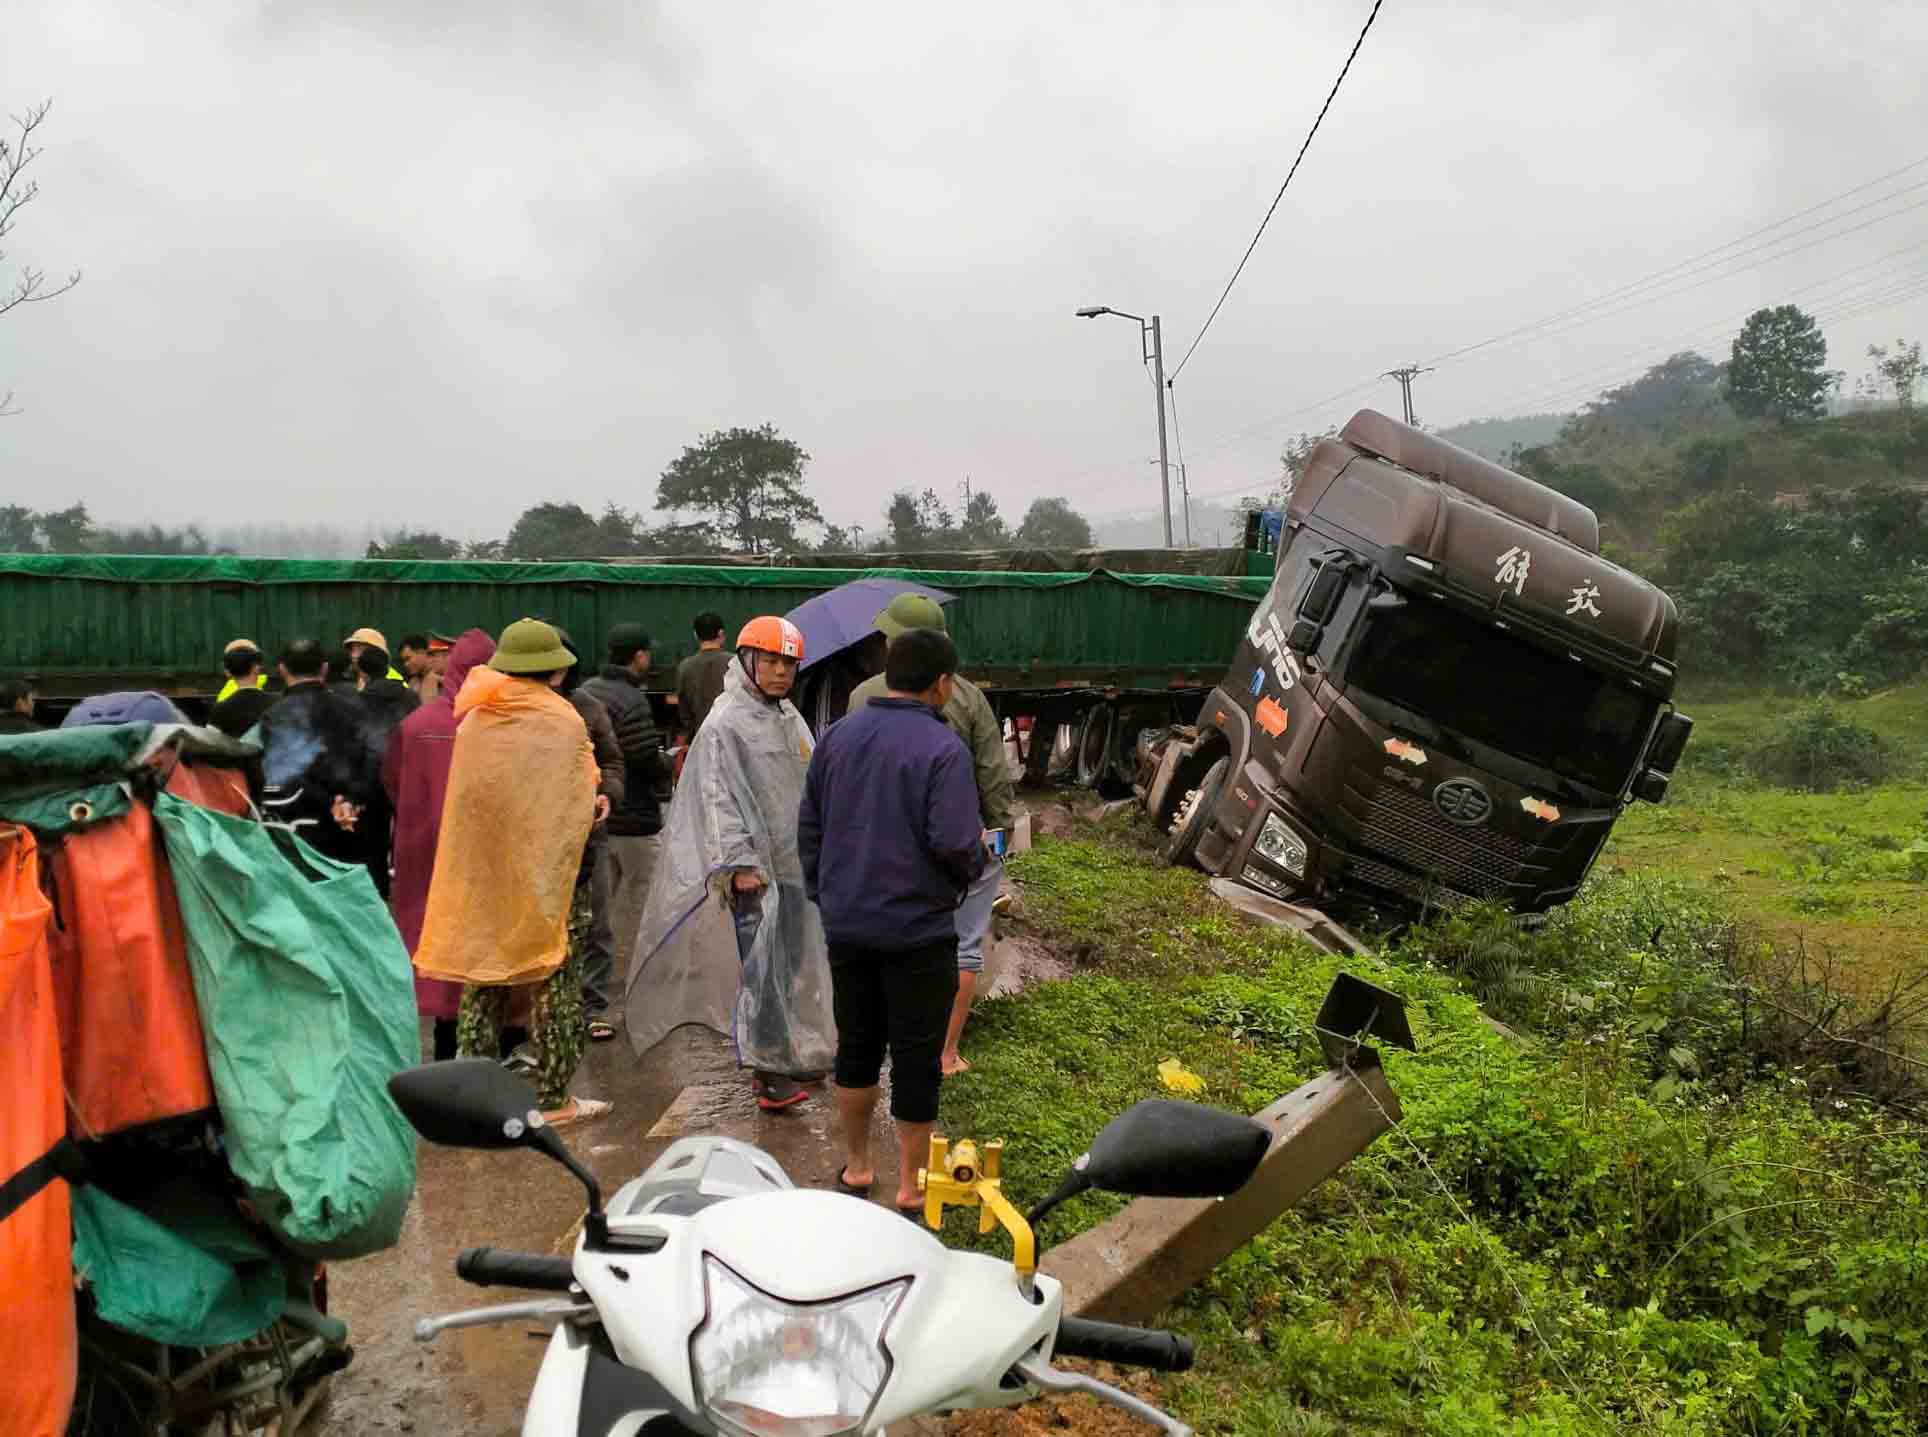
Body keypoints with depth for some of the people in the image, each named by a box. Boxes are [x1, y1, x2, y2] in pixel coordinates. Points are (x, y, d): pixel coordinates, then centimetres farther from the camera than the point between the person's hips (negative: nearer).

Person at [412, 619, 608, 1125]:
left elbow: (464, 794, 10)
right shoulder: (564, 721, -10)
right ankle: (553, 1097, 9)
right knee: (553, 979, 5)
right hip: (541, 868, -4)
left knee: (482, 976, 13)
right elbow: (580, 800, -6)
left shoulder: (474, 719, 2)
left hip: (478, 870, 4)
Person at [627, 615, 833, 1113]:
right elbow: (719, 798, -15)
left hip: (795, 864, 8)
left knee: (792, 965, 13)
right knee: (761, 968, -6)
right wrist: (739, 862, -21)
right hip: (756, 867, -8)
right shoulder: (725, 724, -10)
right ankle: (766, 1070, 1)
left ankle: (785, 1053, 25)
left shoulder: (790, 718, 15)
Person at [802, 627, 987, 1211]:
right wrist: (973, 866, 1)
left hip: (846, 925, 6)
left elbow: (809, 826, 11)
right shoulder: (942, 747, -16)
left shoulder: (837, 735, 4)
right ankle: (910, 1187, 17)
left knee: (856, 1044, 19)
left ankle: (856, 1167, 31)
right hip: (917, 929, -6)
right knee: (916, 1057, 7)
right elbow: (954, 842, -22)